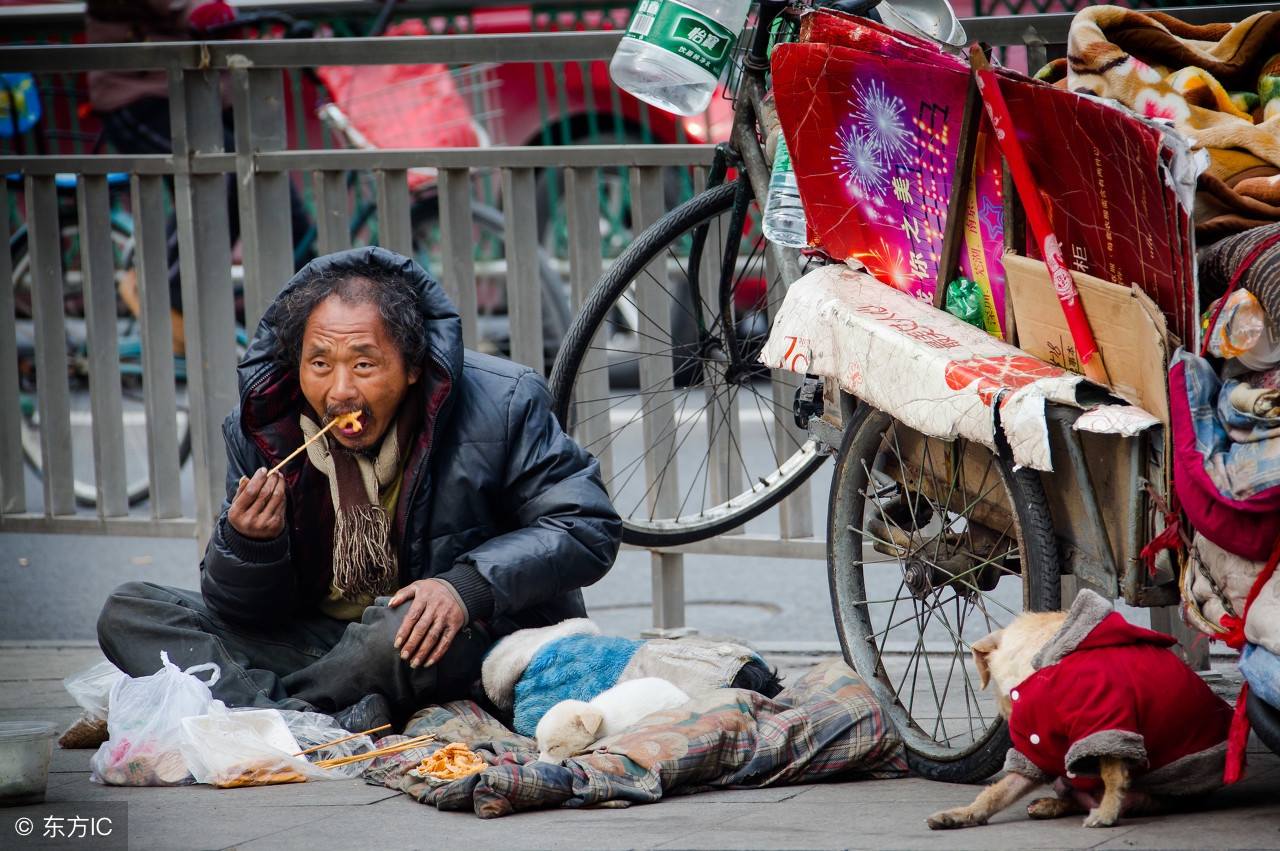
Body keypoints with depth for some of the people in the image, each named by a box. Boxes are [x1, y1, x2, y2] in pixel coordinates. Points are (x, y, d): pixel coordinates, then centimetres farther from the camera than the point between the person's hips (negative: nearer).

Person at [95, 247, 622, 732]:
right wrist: (249, 543, -24)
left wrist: (467, 586, -26)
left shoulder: (501, 406, -12)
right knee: (128, 614, -12)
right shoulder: (259, 429, -4)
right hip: (319, 641, 5)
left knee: (397, 631, -40)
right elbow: (236, 609, 2)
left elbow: (588, 528, -11)